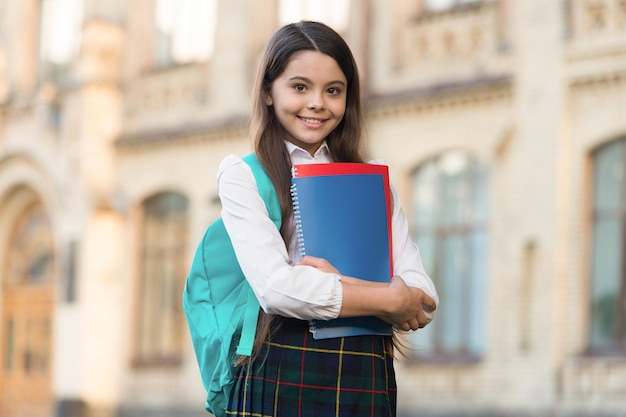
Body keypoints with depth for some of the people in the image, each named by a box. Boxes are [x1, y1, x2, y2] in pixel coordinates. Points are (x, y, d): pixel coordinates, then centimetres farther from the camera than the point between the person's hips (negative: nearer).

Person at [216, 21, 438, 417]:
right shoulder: (242, 176, 1)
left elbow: (423, 300, 1)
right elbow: (276, 287, -14)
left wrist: (336, 281, -15)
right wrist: (389, 301, -7)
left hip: (368, 383, 3)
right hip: (281, 380, -3)